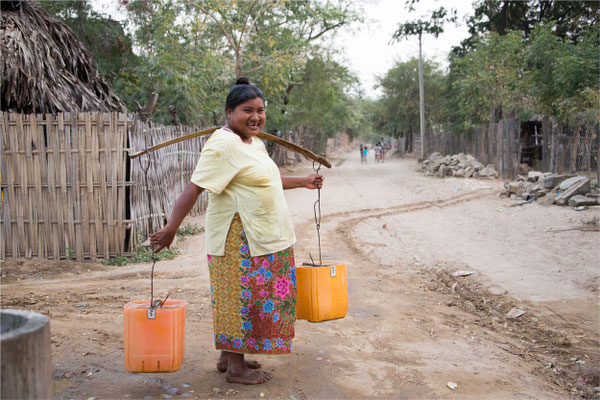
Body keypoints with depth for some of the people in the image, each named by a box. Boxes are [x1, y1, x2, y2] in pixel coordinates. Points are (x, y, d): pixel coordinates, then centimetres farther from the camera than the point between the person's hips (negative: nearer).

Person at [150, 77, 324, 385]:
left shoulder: (255, 144, 14)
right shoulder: (224, 146, -17)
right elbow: (194, 188, -23)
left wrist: (302, 182, 31)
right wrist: (170, 229, -28)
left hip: (261, 237, 9)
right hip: (238, 239, -9)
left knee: (235, 298, 15)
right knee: (241, 297, -1)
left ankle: (228, 356, 27)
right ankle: (235, 368, 11)